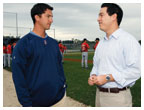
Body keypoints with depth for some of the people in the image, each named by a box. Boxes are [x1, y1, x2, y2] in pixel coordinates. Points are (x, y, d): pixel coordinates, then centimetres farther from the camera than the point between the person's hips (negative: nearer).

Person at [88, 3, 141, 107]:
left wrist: (107, 78, -20)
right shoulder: (101, 43, 12)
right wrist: (93, 76, 0)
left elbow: (135, 70, -20)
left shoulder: (128, 40, -13)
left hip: (118, 96, -7)